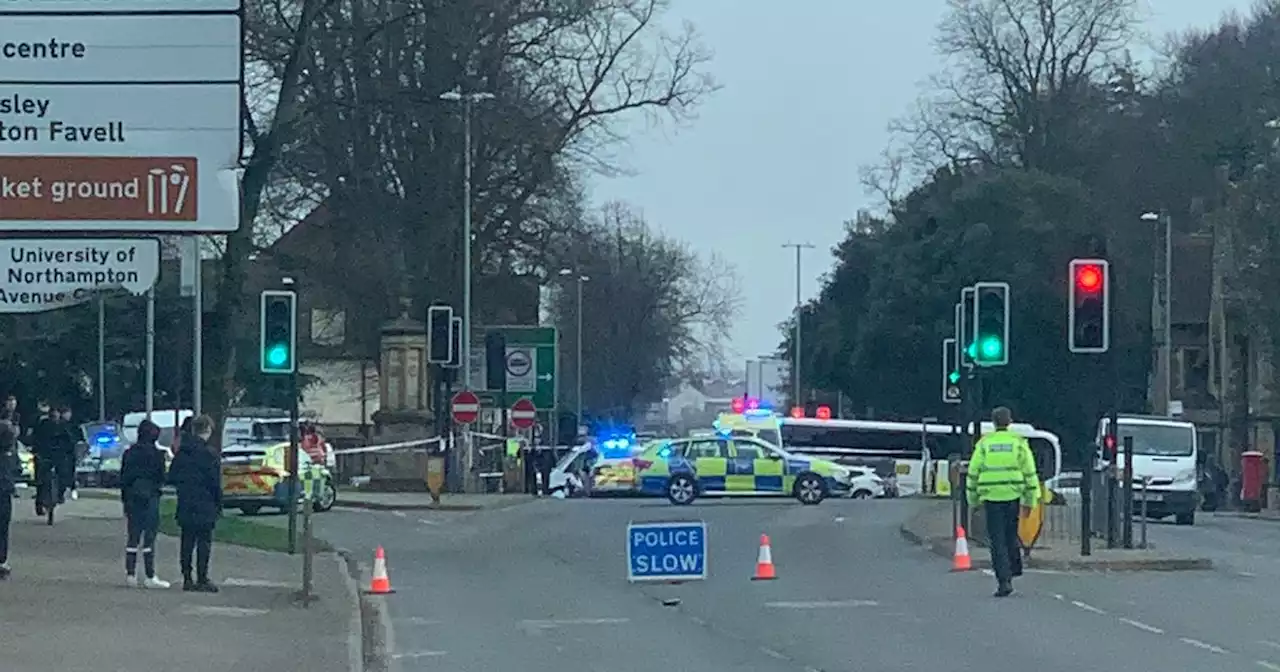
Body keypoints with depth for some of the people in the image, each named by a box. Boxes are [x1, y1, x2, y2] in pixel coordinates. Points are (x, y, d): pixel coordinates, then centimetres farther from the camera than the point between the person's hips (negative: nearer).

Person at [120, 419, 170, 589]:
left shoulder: (129, 453, 8)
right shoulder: (156, 454, -9)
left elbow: (123, 478, 10)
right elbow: (161, 478, -7)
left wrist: (125, 501, 15)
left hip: (131, 498, 5)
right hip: (149, 498, -5)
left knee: (133, 536, 12)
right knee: (149, 537, -4)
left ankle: (130, 573, 12)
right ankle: (149, 576, -4)